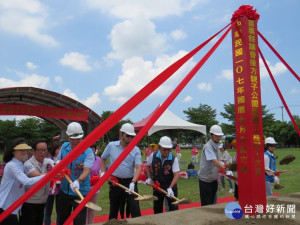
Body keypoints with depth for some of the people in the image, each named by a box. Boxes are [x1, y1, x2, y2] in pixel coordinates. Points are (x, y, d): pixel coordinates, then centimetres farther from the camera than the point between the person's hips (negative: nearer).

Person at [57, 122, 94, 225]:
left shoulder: (88, 152, -17)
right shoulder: (64, 147, 0)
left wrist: (78, 181, -45)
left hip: (80, 192, -5)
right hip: (64, 190, 5)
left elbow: (86, 170, -28)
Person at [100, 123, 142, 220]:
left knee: (134, 208, -7)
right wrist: (103, 172, 3)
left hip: (130, 182, -2)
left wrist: (133, 182, -28)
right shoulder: (111, 145, 0)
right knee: (113, 209, 15)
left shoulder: (136, 150, -6)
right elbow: (103, 159, 15)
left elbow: (138, 168, -15)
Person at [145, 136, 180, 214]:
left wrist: (170, 188, -36)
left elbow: (176, 175, -25)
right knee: (157, 209, 15)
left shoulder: (174, 159, -18)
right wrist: (149, 178, 3)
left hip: (171, 187, -3)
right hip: (157, 186, 3)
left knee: (173, 209, 0)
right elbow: (148, 166, 10)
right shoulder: (153, 156, -10)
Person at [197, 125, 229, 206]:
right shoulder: (208, 147, -20)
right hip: (205, 179, -8)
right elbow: (214, 161, -32)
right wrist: (225, 168, -42)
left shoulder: (216, 146, 8)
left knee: (212, 202, 15)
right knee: (206, 204, -1)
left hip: (214, 178, 8)